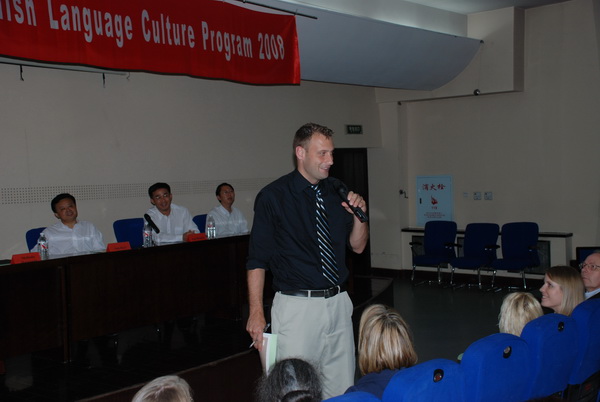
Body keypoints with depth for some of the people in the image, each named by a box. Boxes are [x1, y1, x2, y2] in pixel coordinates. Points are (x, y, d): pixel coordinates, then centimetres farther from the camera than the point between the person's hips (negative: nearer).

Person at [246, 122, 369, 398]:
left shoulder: (336, 193, 8)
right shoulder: (273, 197, -7)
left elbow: (357, 246, 14)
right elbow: (257, 259, -7)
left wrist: (359, 215, -5)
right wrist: (256, 312, -13)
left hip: (338, 303, 5)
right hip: (297, 306, -5)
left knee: (342, 388, 12)